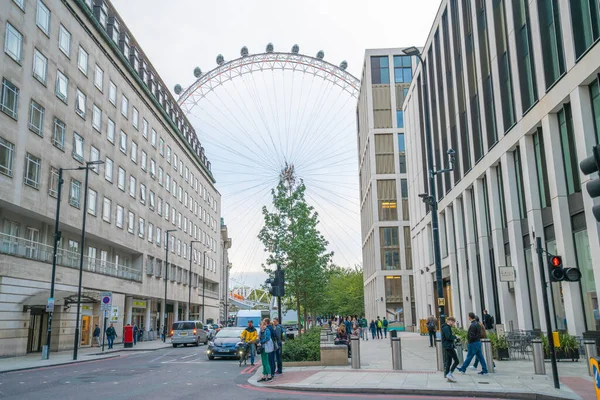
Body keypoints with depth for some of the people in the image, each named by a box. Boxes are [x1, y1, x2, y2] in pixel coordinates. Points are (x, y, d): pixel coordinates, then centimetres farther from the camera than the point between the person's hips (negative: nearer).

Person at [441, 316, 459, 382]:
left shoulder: (448, 327, 18)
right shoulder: (446, 327, -15)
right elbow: (448, 337, -25)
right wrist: (455, 337, -6)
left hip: (448, 346, 11)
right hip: (448, 346, -11)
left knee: (448, 362, 13)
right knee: (456, 361, -9)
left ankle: (446, 375, 15)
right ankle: (449, 374, -10)